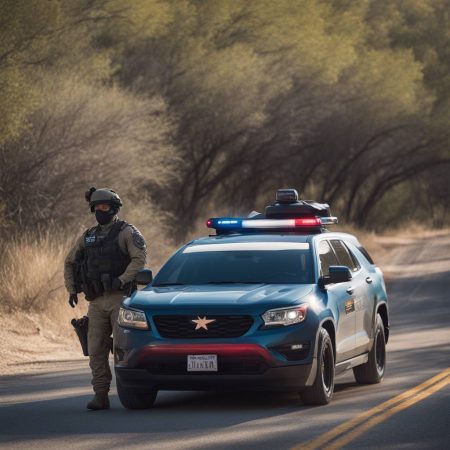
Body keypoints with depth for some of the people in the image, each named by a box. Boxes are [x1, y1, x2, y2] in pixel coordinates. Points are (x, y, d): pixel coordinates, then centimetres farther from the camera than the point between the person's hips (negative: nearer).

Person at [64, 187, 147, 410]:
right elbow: (69, 263, 26)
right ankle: (101, 396, 3)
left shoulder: (127, 232, -1)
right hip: (96, 302, 6)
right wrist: (71, 290, 15)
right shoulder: (88, 237, 17)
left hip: (119, 299, -6)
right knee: (96, 350, 1)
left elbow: (140, 258, -15)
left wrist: (121, 280, -23)